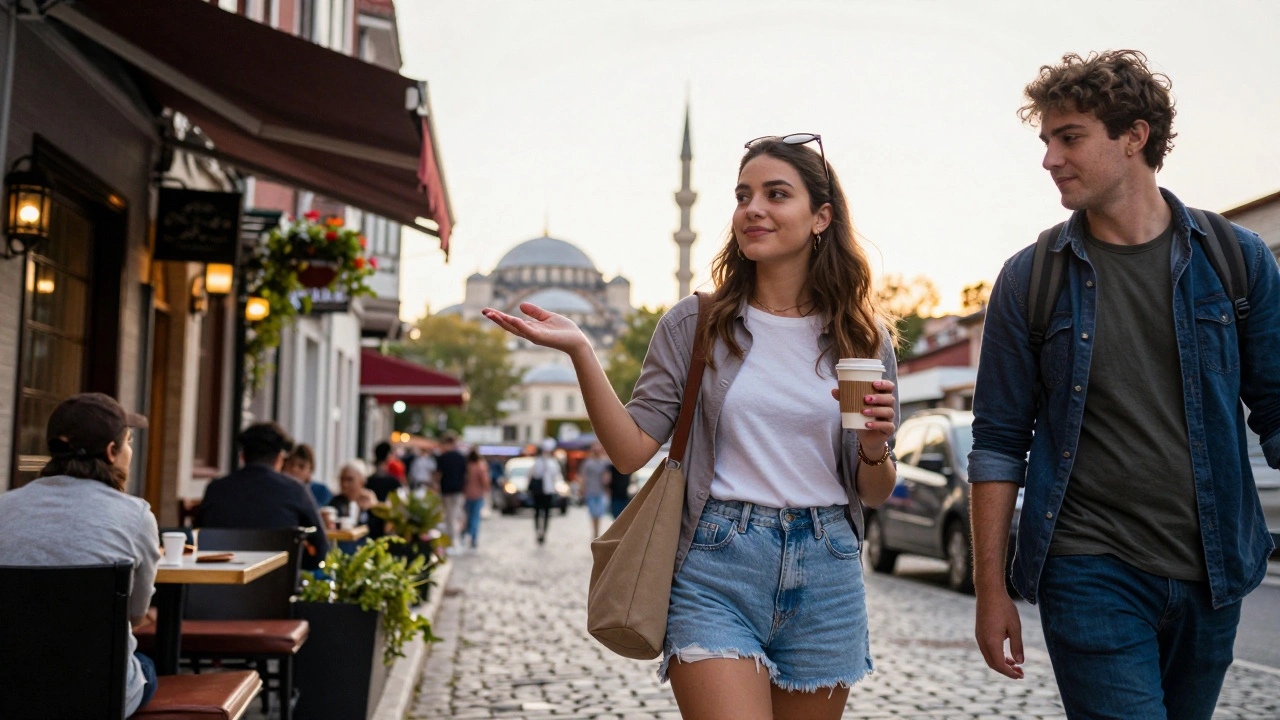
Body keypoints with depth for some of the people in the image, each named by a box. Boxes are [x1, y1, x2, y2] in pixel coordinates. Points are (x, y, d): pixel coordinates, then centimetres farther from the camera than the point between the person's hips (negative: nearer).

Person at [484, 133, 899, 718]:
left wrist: (874, 446, -11)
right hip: (716, 567, -3)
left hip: (825, 578, 3)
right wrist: (580, 352, -16)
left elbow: (873, 494, 10)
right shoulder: (696, 324, 0)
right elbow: (632, 450, -6)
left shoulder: (863, 337, 5)